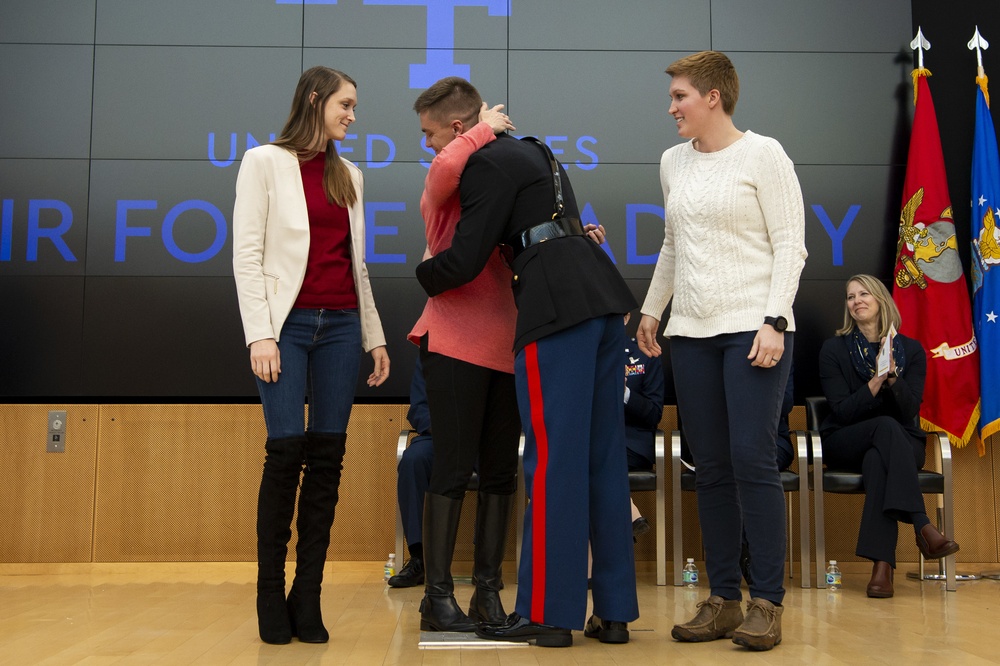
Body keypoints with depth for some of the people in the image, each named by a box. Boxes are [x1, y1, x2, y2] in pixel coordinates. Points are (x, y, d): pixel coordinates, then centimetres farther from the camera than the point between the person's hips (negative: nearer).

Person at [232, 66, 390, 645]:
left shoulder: (349, 175, 17)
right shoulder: (265, 162, 3)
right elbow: (247, 254, -4)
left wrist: (375, 336, 13)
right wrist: (260, 334, -13)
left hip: (341, 324, 4)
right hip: (287, 321, -4)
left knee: (327, 456, 0)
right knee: (287, 450, -11)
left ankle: (308, 597, 6)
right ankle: (271, 595, 2)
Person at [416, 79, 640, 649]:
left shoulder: (488, 163, -2)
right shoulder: (534, 153, 27)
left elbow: (465, 260, -8)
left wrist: (422, 277, 13)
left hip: (558, 304, -9)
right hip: (602, 298, 9)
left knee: (553, 458, -6)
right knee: (603, 457, 7)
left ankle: (546, 613, -1)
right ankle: (614, 611, 10)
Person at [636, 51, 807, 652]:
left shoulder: (762, 154, -1)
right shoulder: (673, 162, 15)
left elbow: (790, 245, -6)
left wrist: (772, 321, -14)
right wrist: (652, 308, 20)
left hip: (753, 326, -5)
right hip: (692, 332, 6)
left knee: (753, 461, -10)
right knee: (711, 468, 5)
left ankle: (768, 603, 0)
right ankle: (724, 599, 12)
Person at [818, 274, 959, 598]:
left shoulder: (911, 349, 5)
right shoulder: (834, 349, 1)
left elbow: (909, 412, -5)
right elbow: (842, 411, -7)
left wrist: (892, 376, -22)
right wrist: (877, 380, -20)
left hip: (901, 444, 1)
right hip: (846, 443, -1)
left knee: (877, 460, -38)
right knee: (886, 426, -36)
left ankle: (882, 565, -49)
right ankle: (923, 528, -47)